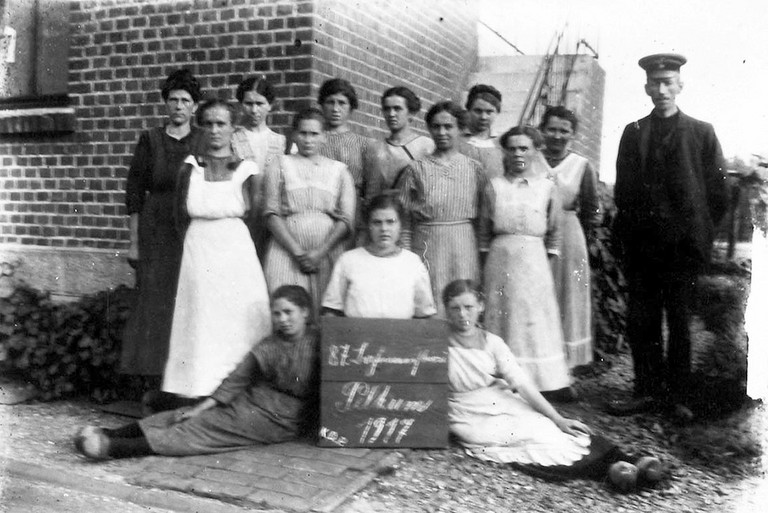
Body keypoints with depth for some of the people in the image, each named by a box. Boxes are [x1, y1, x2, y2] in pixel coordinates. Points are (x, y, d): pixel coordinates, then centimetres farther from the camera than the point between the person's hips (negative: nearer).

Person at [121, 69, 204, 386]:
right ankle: (155, 378, 6)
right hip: (156, 232, 0)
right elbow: (134, 192, 5)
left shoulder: (205, 142, 7)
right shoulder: (150, 140, 5)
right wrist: (134, 241, 1)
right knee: (155, 302, -2)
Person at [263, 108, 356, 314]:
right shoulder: (280, 166, 11)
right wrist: (297, 252, -8)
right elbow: (272, 214, 2)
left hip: (327, 252, 1)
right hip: (287, 251, -1)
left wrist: (320, 253, -9)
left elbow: (346, 220, 4)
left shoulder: (338, 170, 13)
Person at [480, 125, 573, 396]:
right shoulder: (495, 186, 3)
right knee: (503, 317, 3)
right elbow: (485, 231, 8)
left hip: (534, 260, 0)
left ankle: (551, 380, 10)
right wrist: (487, 259, 5)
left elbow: (554, 231, 9)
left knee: (538, 319, 2)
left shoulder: (547, 187, 2)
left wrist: (550, 257, 4)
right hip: (501, 260, 0)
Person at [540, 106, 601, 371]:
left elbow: (592, 212, 7)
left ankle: (565, 365, 18)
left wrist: (570, 233, 4)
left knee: (566, 301, 7)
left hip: (568, 241, 1)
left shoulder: (582, 166, 2)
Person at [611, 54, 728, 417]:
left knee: (679, 322, 5)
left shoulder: (701, 133, 4)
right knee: (640, 322, 4)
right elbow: (623, 190, 12)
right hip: (640, 246, 2)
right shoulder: (633, 133, 10)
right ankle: (648, 391, 14)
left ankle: (677, 396, 15)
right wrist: (626, 232, 5)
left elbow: (717, 192, 3)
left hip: (683, 246, -2)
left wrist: (700, 234, -2)